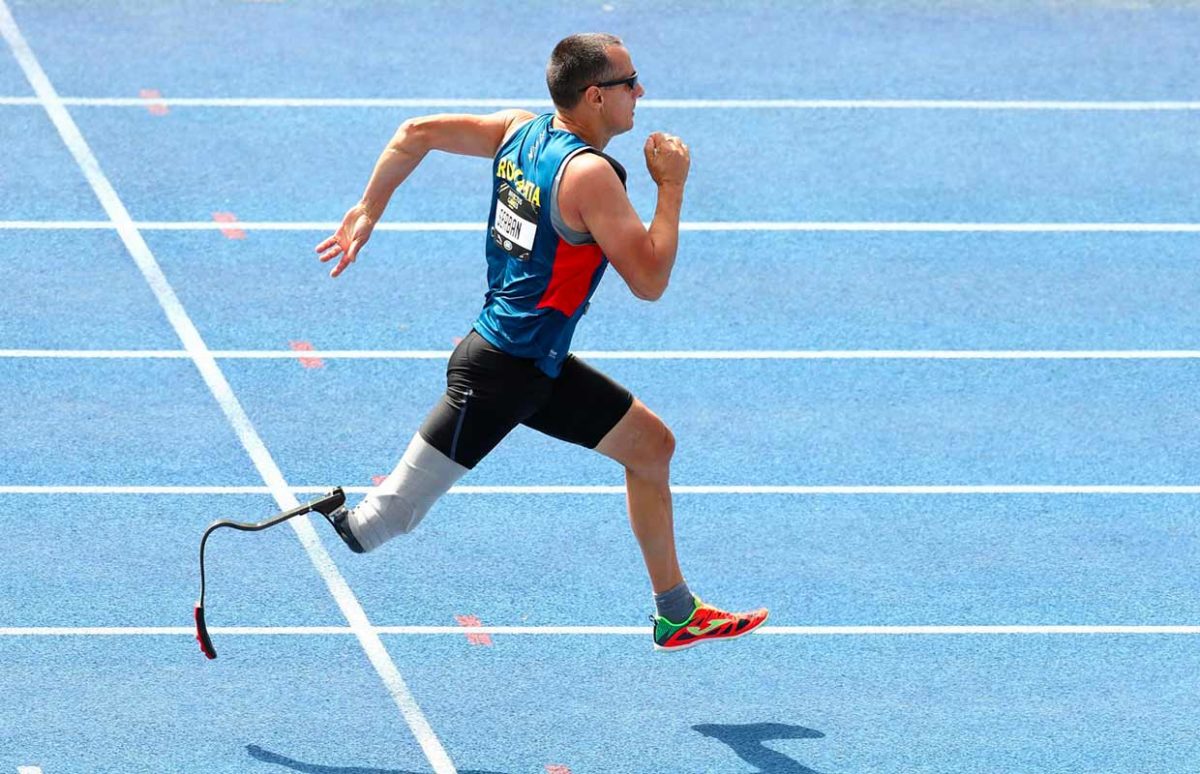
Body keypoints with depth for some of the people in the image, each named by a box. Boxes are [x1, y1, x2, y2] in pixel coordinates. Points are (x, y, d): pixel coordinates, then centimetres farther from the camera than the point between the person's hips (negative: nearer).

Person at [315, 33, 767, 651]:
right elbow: (650, 280, -20)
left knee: (651, 445, 17)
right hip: (498, 374, -10)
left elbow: (415, 133, 3)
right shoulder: (588, 174, -22)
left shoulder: (521, 130, 2)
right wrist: (671, 186, -11)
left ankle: (677, 616, 26)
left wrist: (367, 212, 10)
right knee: (386, 519, -6)